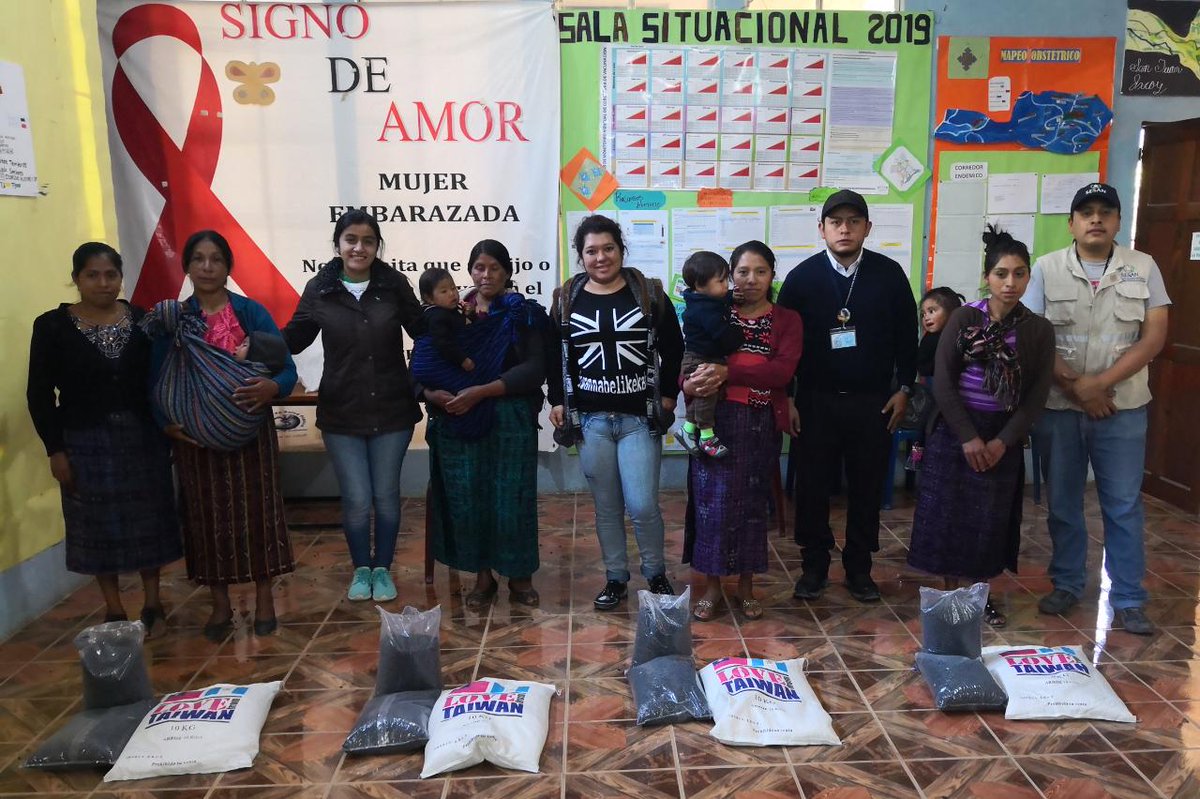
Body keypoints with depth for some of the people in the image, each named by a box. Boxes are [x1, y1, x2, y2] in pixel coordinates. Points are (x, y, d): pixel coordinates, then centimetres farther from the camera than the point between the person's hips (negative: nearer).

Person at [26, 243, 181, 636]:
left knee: (149, 522, 7)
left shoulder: (142, 319, 2)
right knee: (100, 527, 7)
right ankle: (114, 611, 20)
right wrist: (55, 449, -6)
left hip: (143, 437, 1)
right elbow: (39, 393, -2)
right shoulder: (52, 326, -3)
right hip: (87, 443, -1)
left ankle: (152, 604, 21)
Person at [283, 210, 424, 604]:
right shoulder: (319, 288, -2)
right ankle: (361, 569, 29)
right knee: (356, 499, 4)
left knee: (386, 495, 11)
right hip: (341, 413, 0)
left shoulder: (394, 285, -4)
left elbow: (423, 333, 1)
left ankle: (383, 568, 32)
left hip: (392, 410, 0)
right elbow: (294, 338, 3)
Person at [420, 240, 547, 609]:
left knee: (512, 500, 1)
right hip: (456, 422, 2)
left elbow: (534, 370, -10)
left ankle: (519, 576, 21)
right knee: (464, 501, 3)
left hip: (511, 421, -2)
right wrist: (432, 393, -17)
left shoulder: (525, 314, 2)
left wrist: (480, 392, -18)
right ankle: (482, 576, 22)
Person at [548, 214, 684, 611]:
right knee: (606, 507, 10)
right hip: (590, 419, 2)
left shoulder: (649, 294, -1)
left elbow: (673, 349, 5)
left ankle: (656, 574, 21)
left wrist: (668, 395, 0)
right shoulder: (567, 298, 4)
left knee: (642, 505, -5)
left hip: (640, 417, -2)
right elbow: (555, 355, 11)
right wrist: (557, 401, 6)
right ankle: (615, 578, 27)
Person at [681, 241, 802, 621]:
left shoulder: (787, 320, 5)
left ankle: (746, 586, 24)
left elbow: (783, 370, -11)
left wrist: (728, 372, -22)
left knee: (752, 501, 9)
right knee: (712, 500, 0)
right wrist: (691, 382, -24)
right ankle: (711, 586, 15)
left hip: (761, 424, 0)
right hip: (715, 420, 0)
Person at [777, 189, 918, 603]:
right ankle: (814, 565, 21)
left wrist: (903, 388, 4)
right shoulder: (801, 277, -3)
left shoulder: (889, 273, 0)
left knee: (867, 487, 9)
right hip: (816, 400, 0)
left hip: (873, 402, 1)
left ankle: (859, 568, 23)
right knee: (812, 485, 6)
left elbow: (906, 334, 6)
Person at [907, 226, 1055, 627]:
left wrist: (1002, 442, -10)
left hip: (1003, 437, 1)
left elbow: (1037, 395, -2)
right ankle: (949, 593, 20)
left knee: (991, 519, 9)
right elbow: (943, 384, -9)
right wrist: (968, 438, -12)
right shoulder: (963, 318, -6)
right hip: (955, 430, -1)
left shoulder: (1039, 329, -1)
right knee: (948, 514, 4)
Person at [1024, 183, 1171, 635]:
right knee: (1062, 502, 10)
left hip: (1122, 407, 0)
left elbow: (1154, 337, -4)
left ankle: (1128, 599, 15)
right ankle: (1067, 584, 25)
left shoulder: (1143, 269, 2)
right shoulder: (1046, 269, -1)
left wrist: (1100, 383, -14)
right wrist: (1076, 388, -13)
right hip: (1058, 406, 0)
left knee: (1124, 506, 5)